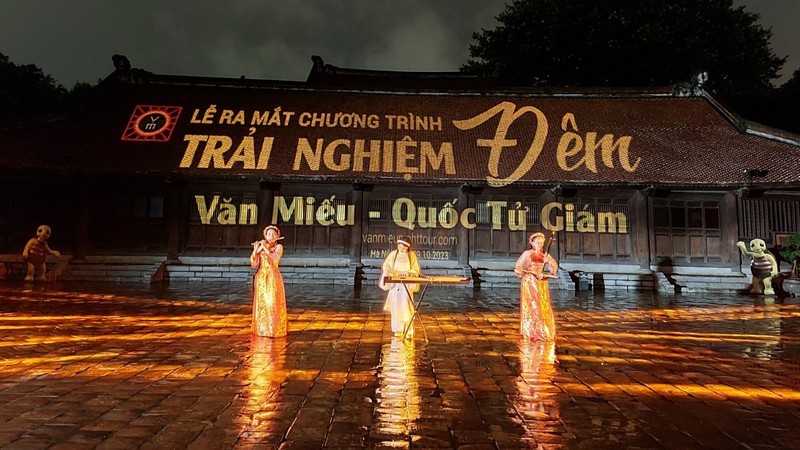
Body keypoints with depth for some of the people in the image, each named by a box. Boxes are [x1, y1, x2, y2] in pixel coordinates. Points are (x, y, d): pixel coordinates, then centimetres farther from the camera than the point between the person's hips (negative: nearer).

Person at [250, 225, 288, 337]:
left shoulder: (279, 247, -1)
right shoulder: (259, 247, 7)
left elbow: (274, 258, -20)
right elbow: (253, 265, 0)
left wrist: (264, 247, -15)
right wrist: (255, 250, -10)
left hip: (273, 278, -3)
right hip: (261, 278, 3)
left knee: (273, 303, -5)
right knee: (261, 304, 6)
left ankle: (275, 329, 2)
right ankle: (261, 328, 16)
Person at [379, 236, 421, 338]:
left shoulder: (411, 255, 3)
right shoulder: (393, 254, 4)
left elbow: (416, 269, 3)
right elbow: (386, 265, 1)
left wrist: (408, 272, -17)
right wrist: (388, 271, -21)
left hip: (407, 284, -1)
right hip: (395, 283, 2)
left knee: (407, 307, -6)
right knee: (396, 307, 4)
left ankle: (409, 331, 1)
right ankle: (398, 330, 15)